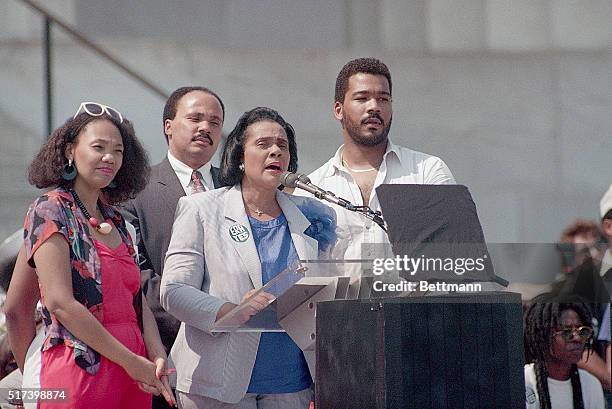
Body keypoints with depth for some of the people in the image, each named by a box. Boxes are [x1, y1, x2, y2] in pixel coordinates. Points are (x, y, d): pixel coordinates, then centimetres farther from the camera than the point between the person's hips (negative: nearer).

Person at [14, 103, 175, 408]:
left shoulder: (114, 220, 16)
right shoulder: (50, 210, -6)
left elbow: (137, 298, 12)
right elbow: (60, 303, -15)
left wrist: (157, 357, -7)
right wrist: (131, 361, -14)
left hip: (134, 374, 7)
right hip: (79, 371, -7)